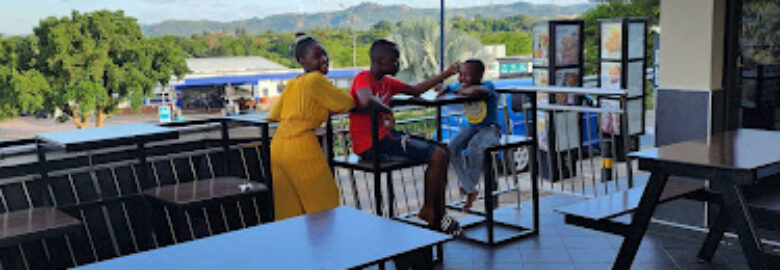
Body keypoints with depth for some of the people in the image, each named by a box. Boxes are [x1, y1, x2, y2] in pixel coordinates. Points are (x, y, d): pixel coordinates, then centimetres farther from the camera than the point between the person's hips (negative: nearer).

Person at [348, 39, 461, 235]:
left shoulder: (387, 82, 16)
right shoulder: (363, 78, -12)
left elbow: (415, 90, 25)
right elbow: (366, 101, -35)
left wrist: (446, 74, 23)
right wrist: (387, 110, -16)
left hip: (386, 136, 10)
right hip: (372, 145, -10)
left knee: (442, 153, 10)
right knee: (437, 156, -13)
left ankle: (439, 213, 11)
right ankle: (428, 211, 5)